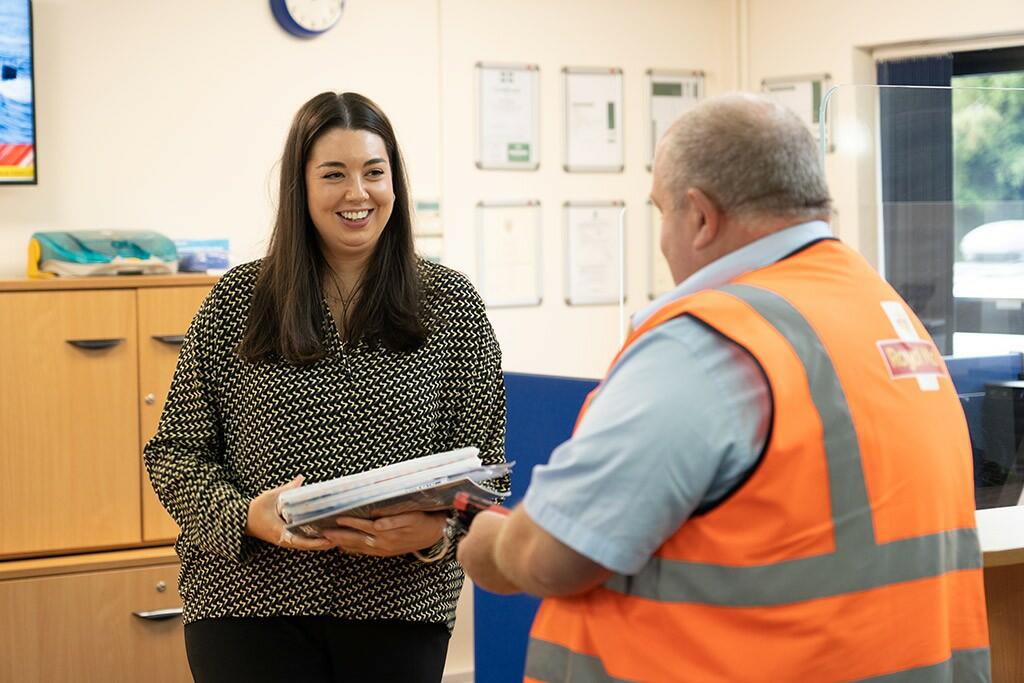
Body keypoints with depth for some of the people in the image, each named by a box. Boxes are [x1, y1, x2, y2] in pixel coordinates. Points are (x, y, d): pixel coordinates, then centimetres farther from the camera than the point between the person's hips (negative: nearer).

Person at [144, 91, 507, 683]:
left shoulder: (451, 303, 3)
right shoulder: (236, 303, 2)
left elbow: (482, 462, 3)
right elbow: (176, 452, 4)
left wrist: (435, 530, -17)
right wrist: (245, 516, -14)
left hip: (399, 611, 1)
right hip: (250, 604, 0)